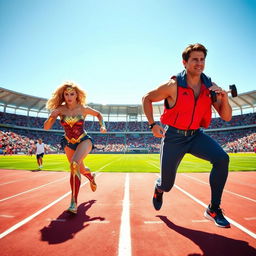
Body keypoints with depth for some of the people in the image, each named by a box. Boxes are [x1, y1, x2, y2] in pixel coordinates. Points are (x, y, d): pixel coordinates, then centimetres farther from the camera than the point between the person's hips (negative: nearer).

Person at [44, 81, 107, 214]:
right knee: (80, 169, 19)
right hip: (69, 142, 4)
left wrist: (102, 126, -10)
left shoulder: (83, 108, -14)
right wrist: (51, 116, -31)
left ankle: (74, 202, -23)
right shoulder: (60, 109, -12)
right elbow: (46, 127, -13)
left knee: (75, 163, -31)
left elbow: (98, 114, 5)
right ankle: (91, 177, 57)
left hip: (84, 140, -3)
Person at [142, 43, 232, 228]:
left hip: (196, 135, 4)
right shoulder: (173, 86, -15)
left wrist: (224, 97, -22)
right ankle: (159, 189, 48)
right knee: (167, 185, 5)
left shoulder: (210, 87, -4)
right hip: (173, 137, -3)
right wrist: (153, 125, -9)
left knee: (222, 158, -24)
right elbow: (147, 99, -3)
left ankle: (214, 209, -5)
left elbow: (227, 117, -3)